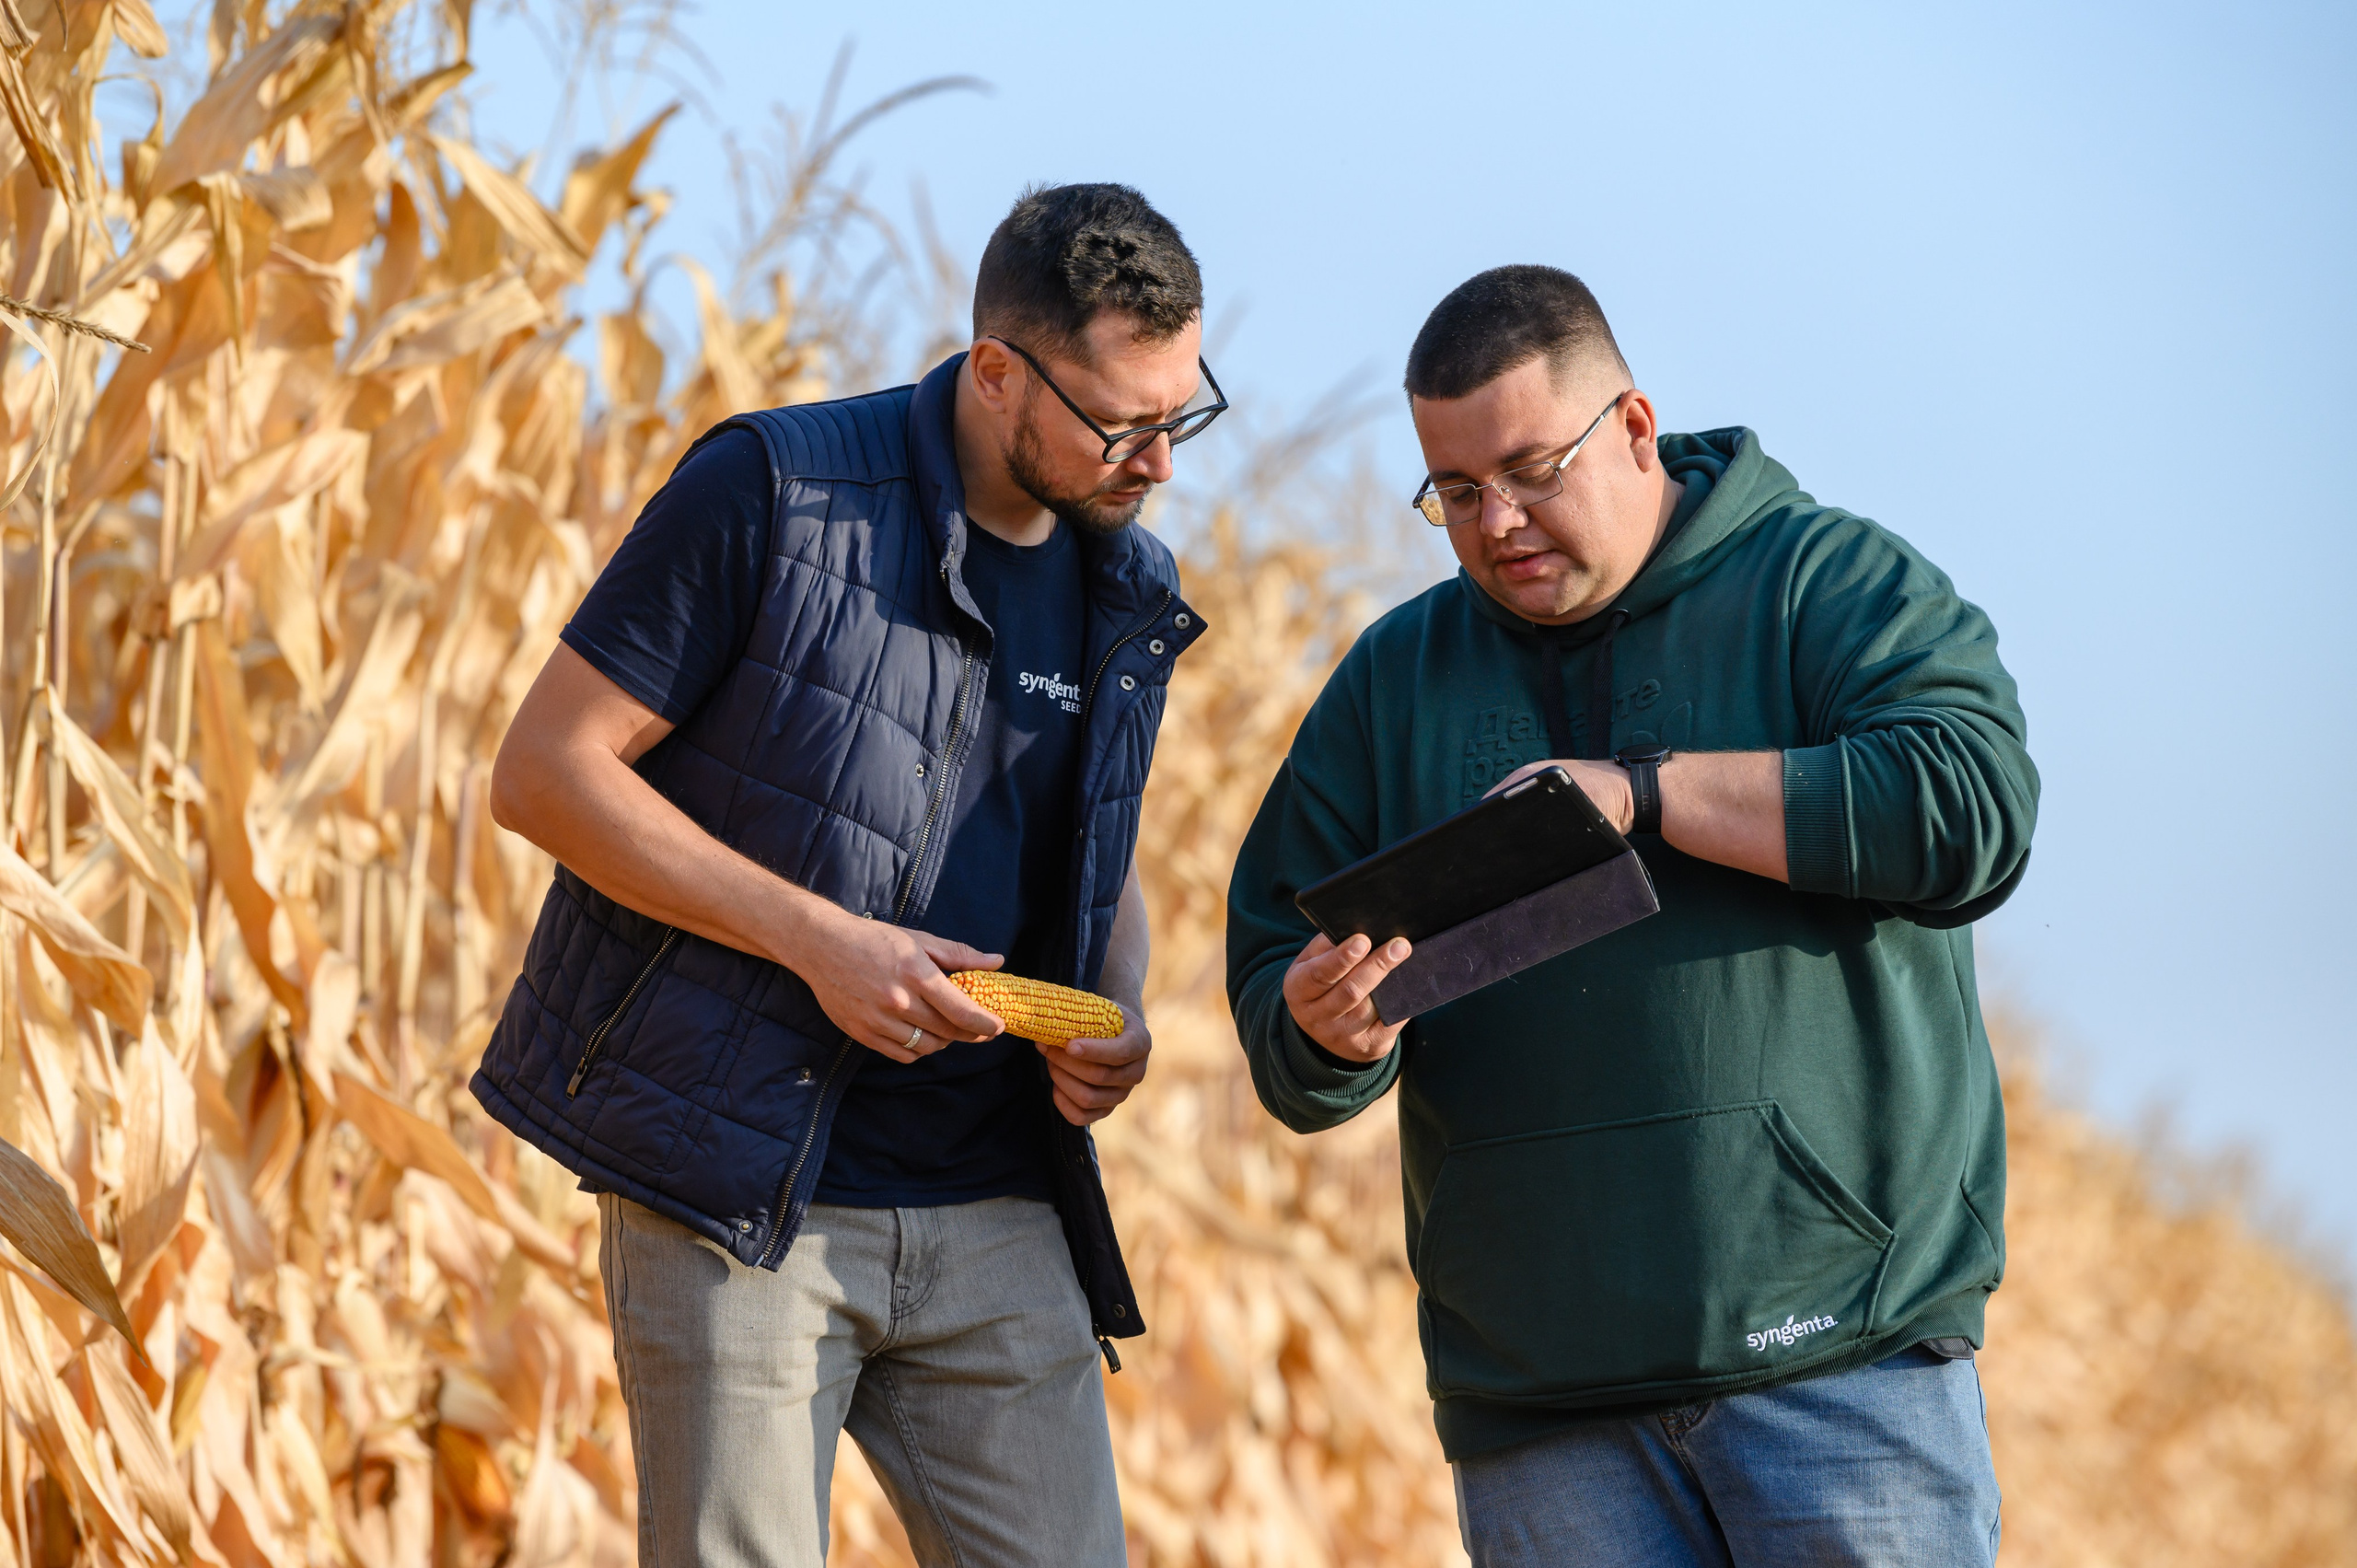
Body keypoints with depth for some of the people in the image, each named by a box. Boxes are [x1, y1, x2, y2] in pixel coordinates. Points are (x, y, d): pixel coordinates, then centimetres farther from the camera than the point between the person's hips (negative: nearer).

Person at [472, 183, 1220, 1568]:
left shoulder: (1129, 595, 10)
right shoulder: (774, 494, -9)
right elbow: (544, 773, -9)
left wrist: (1118, 1017, 2)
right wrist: (817, 938, -17)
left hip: (995, 1219, 5)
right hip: (738, 1196, -5)